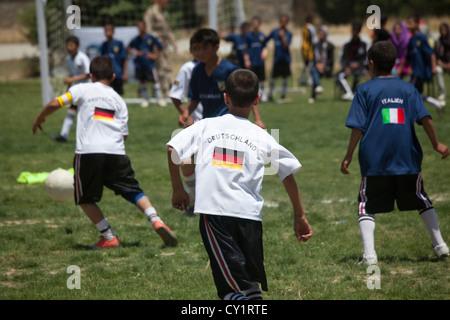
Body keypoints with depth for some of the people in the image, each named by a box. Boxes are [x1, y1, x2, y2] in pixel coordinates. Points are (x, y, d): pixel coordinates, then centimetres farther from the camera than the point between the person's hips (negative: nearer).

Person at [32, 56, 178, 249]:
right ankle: (156, 220, -7)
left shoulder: (83, 90, 10)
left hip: (88, 152, -3)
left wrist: (39, 118, 21)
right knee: (133, 191, 13)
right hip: (116, 153, 3)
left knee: (85, 199, 12)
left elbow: (55, 104, 4)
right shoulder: (118, 100, 19)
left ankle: (109, 237, 5)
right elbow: (124, 135, 15)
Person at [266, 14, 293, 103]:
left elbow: (286, 46, -12)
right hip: (277, 58, 1)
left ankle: (283, 96, 10)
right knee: (273, 77, 0)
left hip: (285, 58, -1)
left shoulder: (288, 34, -2)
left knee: (285, 78, 3)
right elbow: (266, 40, 12)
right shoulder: (274, 32, 2)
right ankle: (270, 94, 13)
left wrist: (282, 37, -20)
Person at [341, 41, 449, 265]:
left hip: (375, 161, -3)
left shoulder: (365, 90, 1)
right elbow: (424, 118, -1)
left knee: (367, 207, 2)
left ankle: (369, 254, -13)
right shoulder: (408, 89, 8)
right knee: (421, 199, 19)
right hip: (408, 160, 3)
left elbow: (358, 128, -4)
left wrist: (348, 157, 1)